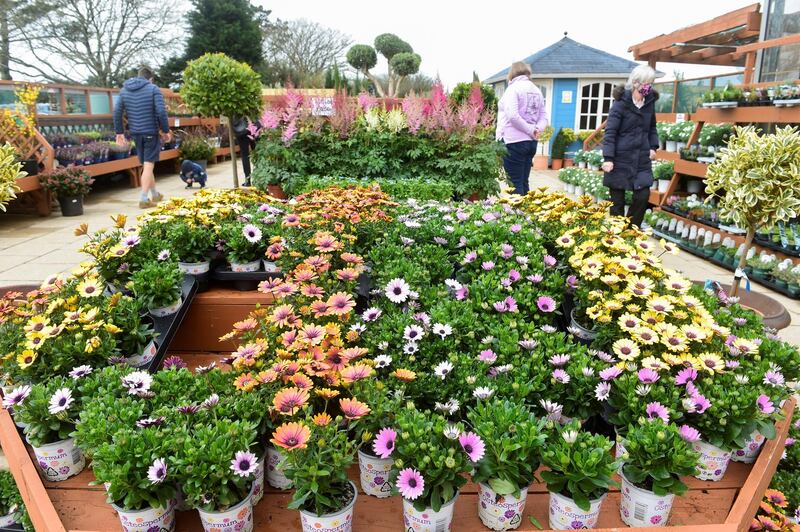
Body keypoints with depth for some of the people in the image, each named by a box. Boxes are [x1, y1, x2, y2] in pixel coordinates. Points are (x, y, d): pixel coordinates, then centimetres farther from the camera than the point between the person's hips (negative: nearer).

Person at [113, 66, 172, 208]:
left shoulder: (124, 90, 9)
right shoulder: (153, 89, -5)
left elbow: (117, 112, 7)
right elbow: (161, 112, -14)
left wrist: (119, 132, 13)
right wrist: (166, 131, -5)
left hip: (135, 133, 5)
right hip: (151, 132, -5)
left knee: (146, 165, 17)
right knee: (149, 165, -3)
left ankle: (155, 194, 28)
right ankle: (143, 199, -6)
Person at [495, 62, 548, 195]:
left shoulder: (514, 88, -6)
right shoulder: (536, 90, 16)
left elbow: (512, 115, -18)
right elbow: (544, 117, 13)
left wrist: (530, 130, -10)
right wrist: (537, 129, -4)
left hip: (514, 141, -7)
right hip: (531, 142, 7)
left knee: (515, 184, -5)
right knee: (524, 182, 12)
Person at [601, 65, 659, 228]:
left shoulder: (650, 102, 9)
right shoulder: (621, 103, -9)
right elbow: (610, 131, -12)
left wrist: (653, 146, 8)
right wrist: (608, 158, -18)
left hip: (642, 159, 5)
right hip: (620, 159, -5)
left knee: (643, 195, -2)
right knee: (617, 200, 2)